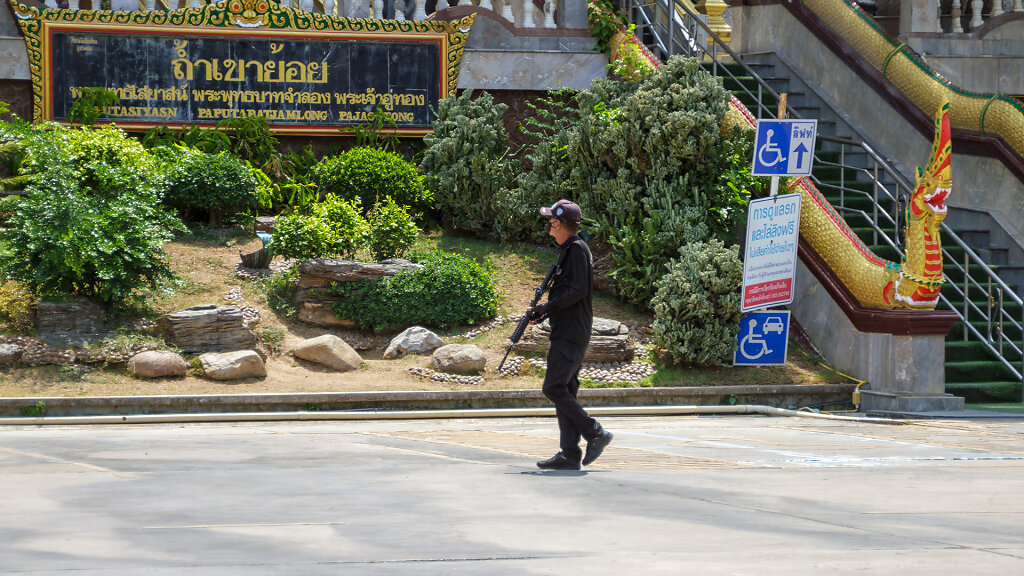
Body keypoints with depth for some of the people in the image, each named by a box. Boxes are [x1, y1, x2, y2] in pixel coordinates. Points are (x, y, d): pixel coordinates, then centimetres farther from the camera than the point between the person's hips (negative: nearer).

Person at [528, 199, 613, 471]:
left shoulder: (577, 249, -11)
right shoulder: (566, 250, 20)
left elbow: (579, 290, -19)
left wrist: (549, 307, -16)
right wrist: (543, 312, 13)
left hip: (572, 334, -10)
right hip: (565, 333, 10)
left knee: (554, 388, -15)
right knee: (565, 392, 7)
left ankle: (596, 433, -8)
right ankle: (569, 455, 6)